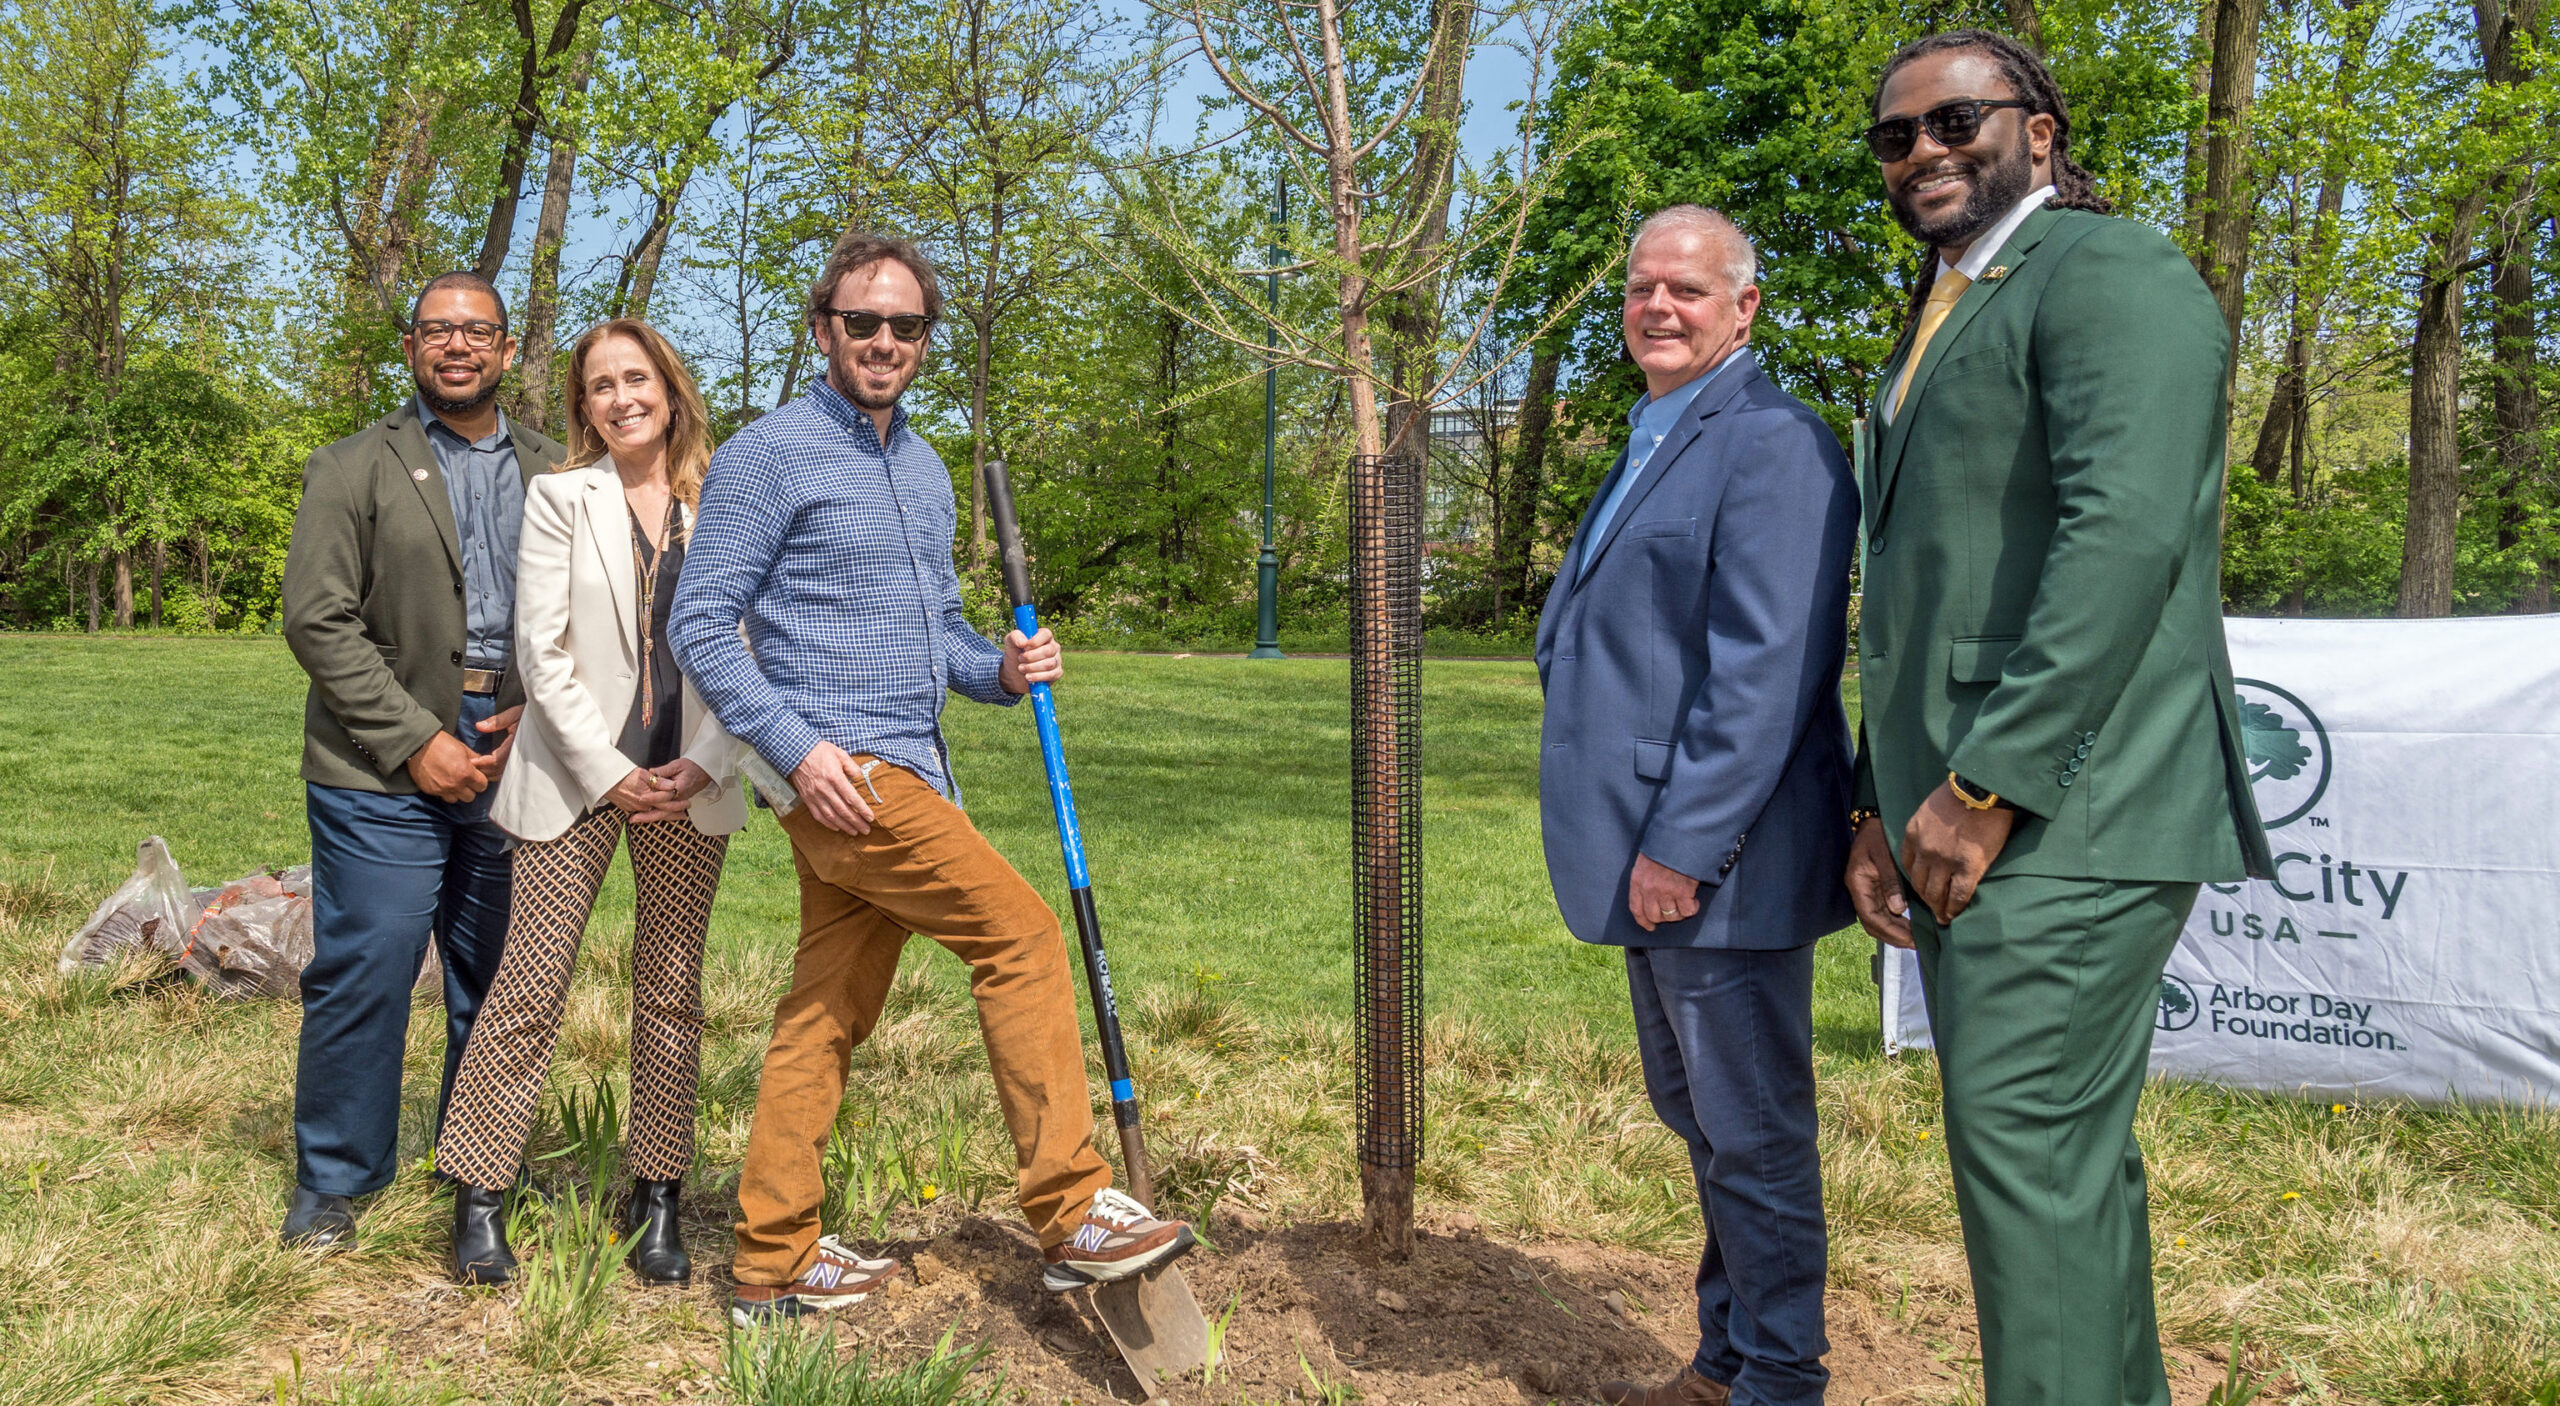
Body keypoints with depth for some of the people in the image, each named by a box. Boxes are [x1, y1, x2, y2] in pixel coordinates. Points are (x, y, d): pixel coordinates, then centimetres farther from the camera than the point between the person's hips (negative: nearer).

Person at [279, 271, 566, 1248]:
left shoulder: (553, 476, 13)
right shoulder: (354, 469, 4)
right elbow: (318, 621, -4)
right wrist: (416, 740, -11)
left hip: (514, 755, 3)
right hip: (386, 764, -3)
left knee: (500, 974, 8)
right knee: (365, 970, -4)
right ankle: (332, 1185, 12)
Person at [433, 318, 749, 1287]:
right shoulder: (559, 498, 2)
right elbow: (541, 651, -4)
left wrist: (704, 766, -6)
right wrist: (608, 773, -10)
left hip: (689, 782, 2)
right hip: (572, 775, -2)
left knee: (671, 992, 7)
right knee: (530, 987, -2)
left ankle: (657, 1198, 16)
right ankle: (477, 1201, 9)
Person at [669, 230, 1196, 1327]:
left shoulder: (926, 470, 19)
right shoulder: (770, 455, -6)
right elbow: (701, 627, -9)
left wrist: (1001, 670, 5)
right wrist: (800, 748, -18)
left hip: (905, 774, 8)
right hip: (843, 774, -8)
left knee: (827, 1017, 10)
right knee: (1022, 939, -12)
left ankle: (773, 1263, 18)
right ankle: (1071, 1215, -6)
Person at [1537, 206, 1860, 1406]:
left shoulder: (1773, 444, -14)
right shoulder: (1651, 448, 17)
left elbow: (1764, 673, -22)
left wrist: (1683, 846, -23)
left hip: (1718, 865, -10)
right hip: (1654, 858, 10)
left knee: (1752, 1133, 2)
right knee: (1696, 1115, 20)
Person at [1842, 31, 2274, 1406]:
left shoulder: (2109, 273, -5)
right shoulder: (1941, 327, 24)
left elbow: (2127, 533, -19)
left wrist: (1987, 784, -21)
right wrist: (1879, 805, 16)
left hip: (2065, 817, -9)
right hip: (1963, 821, 9)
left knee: (2027, 1150, -9)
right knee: (2070, 1156, 14)